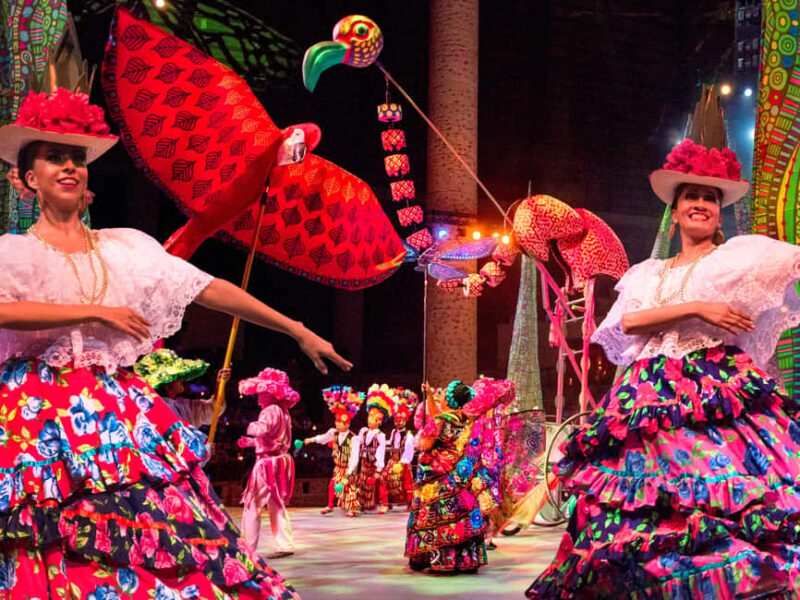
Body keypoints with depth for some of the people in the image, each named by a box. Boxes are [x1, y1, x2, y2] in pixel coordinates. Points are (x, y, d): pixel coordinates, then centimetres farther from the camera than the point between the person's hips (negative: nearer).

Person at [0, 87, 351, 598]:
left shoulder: (126, 247, 13)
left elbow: (212, 290, 9)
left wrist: (299, 331, 6)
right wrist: (96, 313, -14)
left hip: (125, 418, 3)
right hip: (45, 421, -3)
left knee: (160, 542, -3)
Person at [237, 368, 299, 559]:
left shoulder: (271, 411, -14)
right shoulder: (283, 412, 16)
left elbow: (262, 429, -33)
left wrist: (251, 426, -12)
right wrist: (250, 442, 20)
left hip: (268, 462, -10)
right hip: (280, 460, 10)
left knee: (252, 504, -4)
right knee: (276, 505, 14)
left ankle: (248, 546, -3)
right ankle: (285, 545, 14)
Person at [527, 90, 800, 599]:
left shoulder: (738, 256, 10)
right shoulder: (648, 274, 20)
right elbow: (627, 322, 0)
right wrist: (696, 307, -9)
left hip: (720, 390, -3)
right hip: (656, 400, 4)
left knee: (728, 493, -18)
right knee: (655, 501, -3)